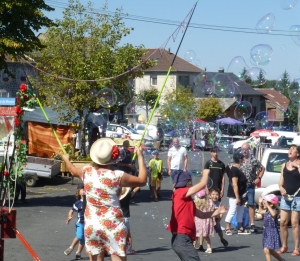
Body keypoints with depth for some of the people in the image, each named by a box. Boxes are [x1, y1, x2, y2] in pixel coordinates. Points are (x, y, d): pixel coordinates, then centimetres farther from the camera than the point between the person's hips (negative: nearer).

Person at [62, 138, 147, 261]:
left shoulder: (87, 172, 0)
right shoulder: (118, 176, -12)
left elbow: (74, 171, 24)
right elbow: (142, 180, 1)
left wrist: (66, 159, 47)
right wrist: (140, 156, 10)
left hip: (91, 225, 4)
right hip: (113, 226, -4)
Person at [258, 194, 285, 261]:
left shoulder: (274, 211, -19)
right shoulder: (266, 211, 7)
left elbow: (273, 214, -45)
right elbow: (260, 211, 29)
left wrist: (267, 206, -42)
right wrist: (260, 203, 20)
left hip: (272, 233, -10)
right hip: (266, 232, 10)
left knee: (266, 250, -20)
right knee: (271, 251, 24)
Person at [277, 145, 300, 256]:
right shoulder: (284, 165, 12)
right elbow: (281, 182, 14)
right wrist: (281, 189, -4)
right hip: (285, 196, 5)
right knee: (283, 222, 5)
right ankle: (284, 246, 18)